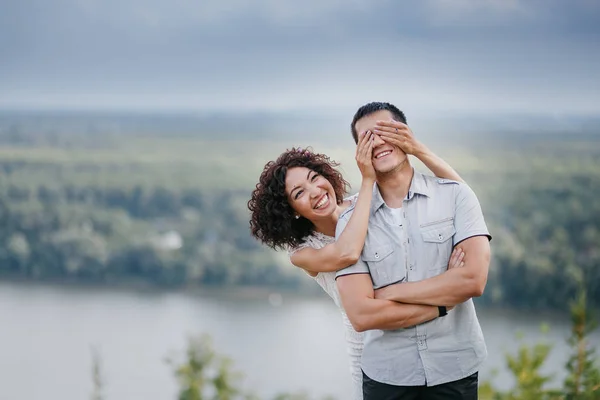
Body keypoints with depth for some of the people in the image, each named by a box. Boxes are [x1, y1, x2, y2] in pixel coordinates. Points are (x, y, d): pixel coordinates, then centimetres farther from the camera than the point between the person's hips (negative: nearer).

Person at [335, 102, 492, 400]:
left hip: (454, 370, 0)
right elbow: (360, 315, -12)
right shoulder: (351, 220, -2)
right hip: (386, 375, 1)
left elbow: (473, 280, -16)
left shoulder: (455, 196, -3)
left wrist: (390, 293, -11)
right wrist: (444, 303, -13)